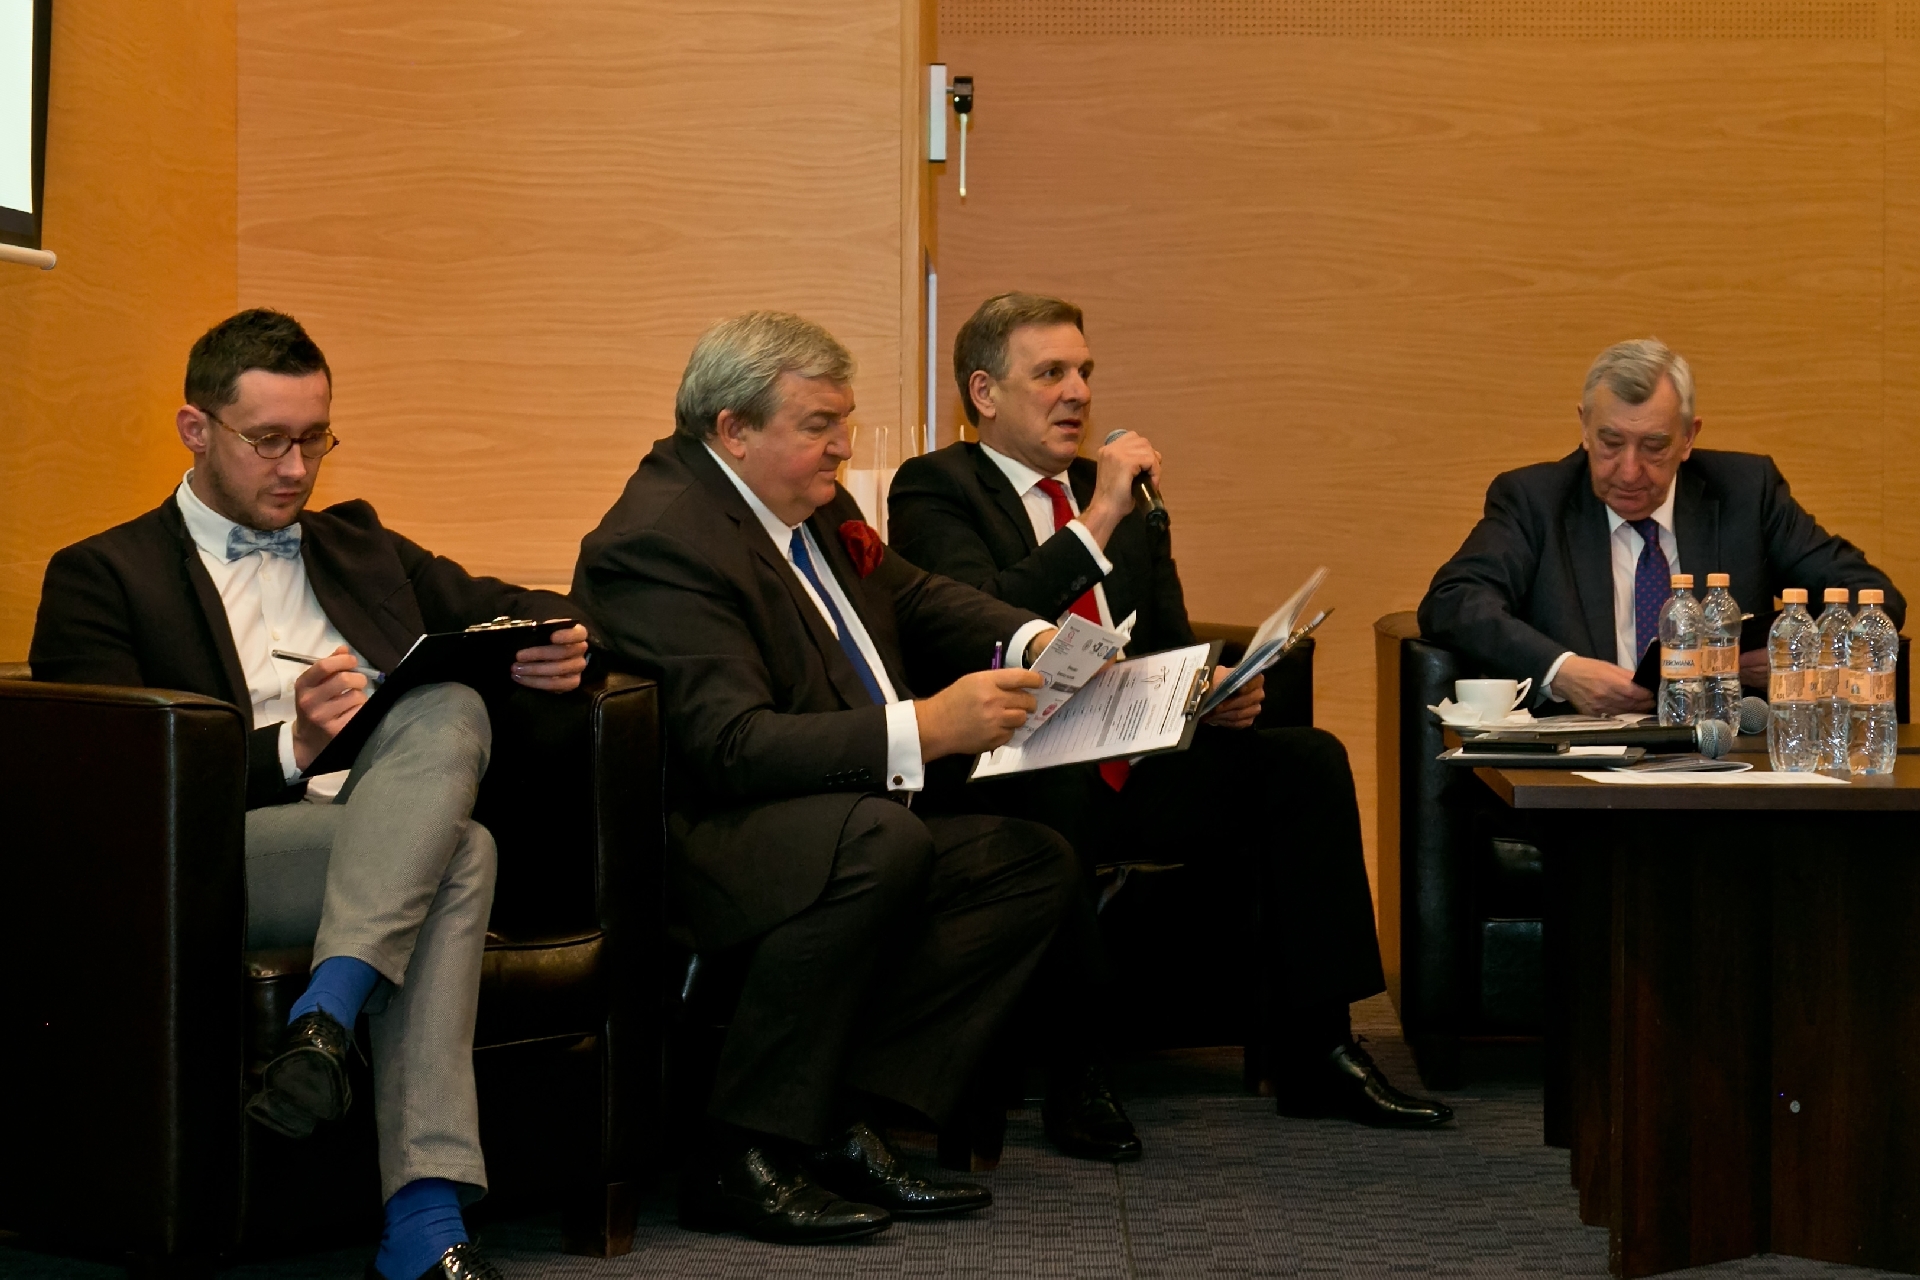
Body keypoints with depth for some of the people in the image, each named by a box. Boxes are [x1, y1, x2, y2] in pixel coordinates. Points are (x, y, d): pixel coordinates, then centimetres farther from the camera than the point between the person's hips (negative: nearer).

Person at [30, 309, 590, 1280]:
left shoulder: (356, 544, 30)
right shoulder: (102, 576, 11)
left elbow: (514, 609, 30)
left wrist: (559, 642, 3)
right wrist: (288, 748, -17)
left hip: (396, 834, 5)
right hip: (210, 863, -4)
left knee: (449, 707, -31)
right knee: (459, 852, -33)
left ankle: (326, 1018, -41)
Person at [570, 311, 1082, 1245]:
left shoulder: (805, 502, 11)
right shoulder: (659, 537, -19)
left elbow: (915, 599, 23)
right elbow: (729, 745, -28)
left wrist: (1032, 642, 2)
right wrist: (925, 729, -33)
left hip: (847, 823, 11)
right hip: (693, 843, -10)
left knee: (1034, 861, -3)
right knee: (881, 841, -37)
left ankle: (843, 1121, -15)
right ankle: (738, 1158, -27)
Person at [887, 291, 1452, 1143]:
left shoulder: (1125, 493, 21)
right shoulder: (934, 491, -1)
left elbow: (1171, 646, 20)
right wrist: (1097, 519, -17)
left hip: (1133, 763, 7)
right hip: (1015, 776, -7)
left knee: (1307, 759, -14)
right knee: (1054, 802, -40)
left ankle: (1311, 1052, -11)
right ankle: (1069, 1070, -25)